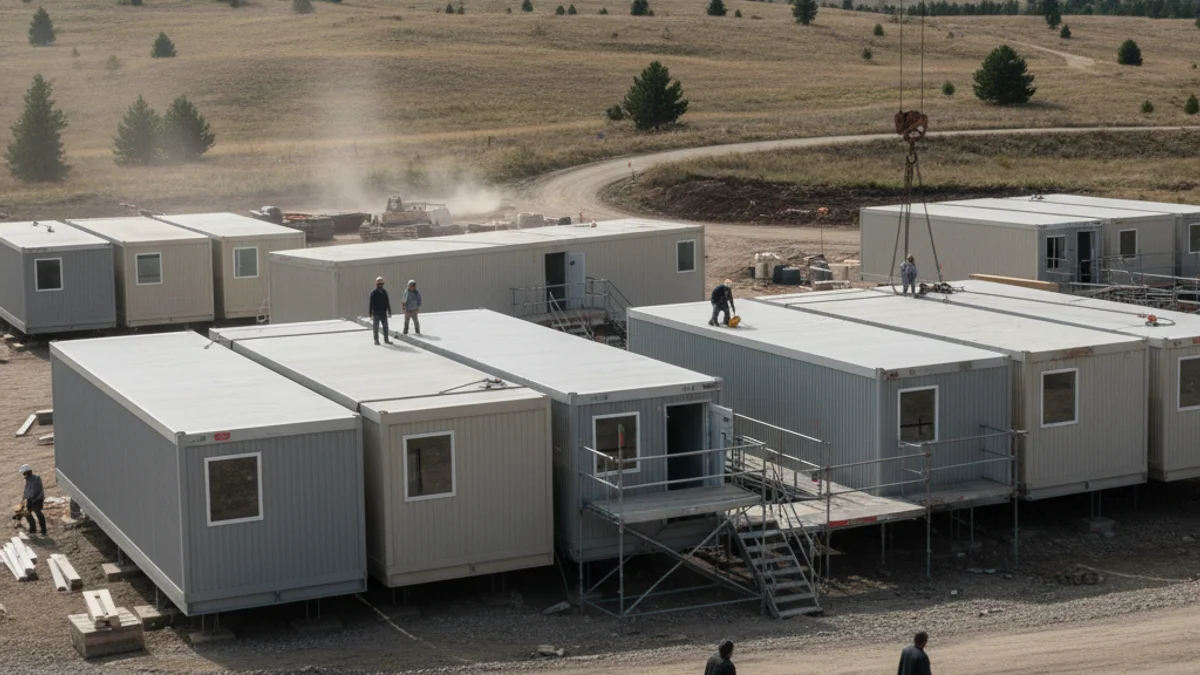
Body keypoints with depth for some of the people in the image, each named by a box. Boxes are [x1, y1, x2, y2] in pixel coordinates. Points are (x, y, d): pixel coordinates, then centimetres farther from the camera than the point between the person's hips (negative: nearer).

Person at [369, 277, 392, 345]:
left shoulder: (384, 292, 7)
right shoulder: (374, 293, -7)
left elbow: (387, 303, 12)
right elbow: (371, 303, -8)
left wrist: (389, 311, 10)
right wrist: (370, 313, -11)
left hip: (383, 313, 4)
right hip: (376, 313, -4)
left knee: (385, 326, 6)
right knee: (376, 327, 0)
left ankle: (386, 339, 14)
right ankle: (376, 340, 7)